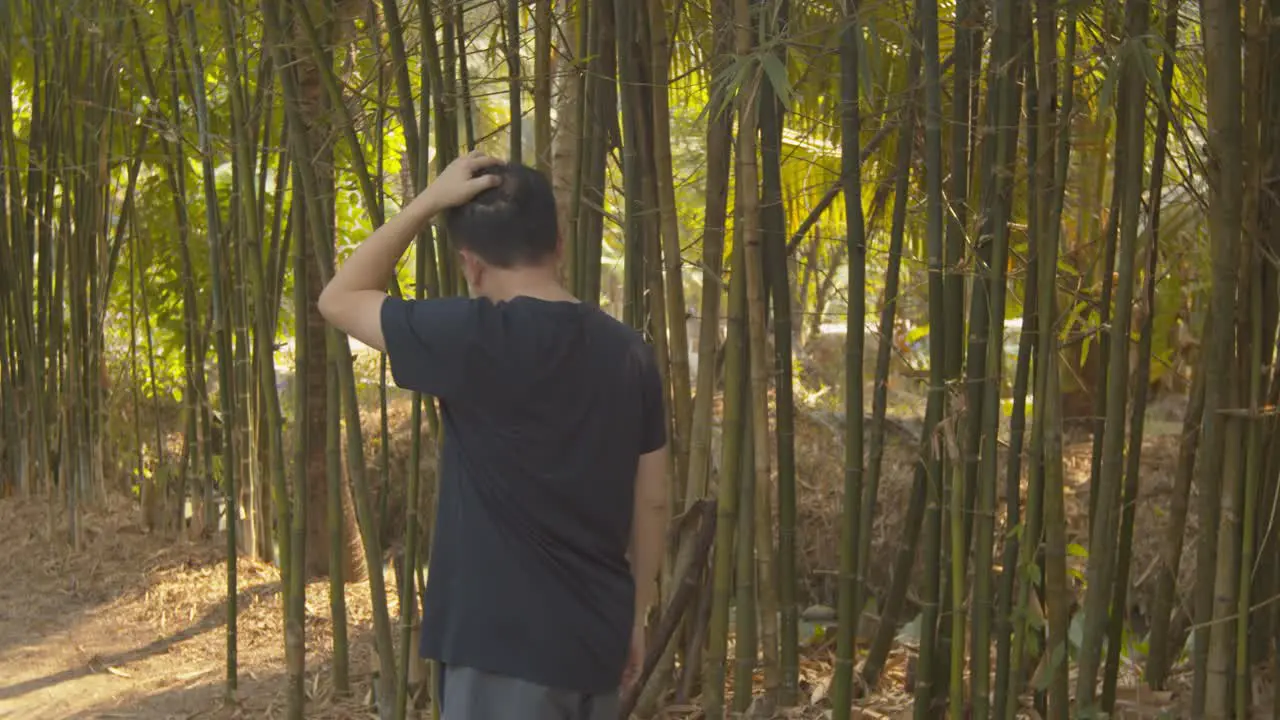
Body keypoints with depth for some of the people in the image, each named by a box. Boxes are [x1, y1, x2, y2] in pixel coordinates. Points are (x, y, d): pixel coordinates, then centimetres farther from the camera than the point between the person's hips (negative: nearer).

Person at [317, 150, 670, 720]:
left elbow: (339, 299, -2)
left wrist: (427, 202, -1)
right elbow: (651, 502, 9)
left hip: (506, 645, -7)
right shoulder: (628, 353, 3)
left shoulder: (474, 338, -16)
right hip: (597, 640, 7)